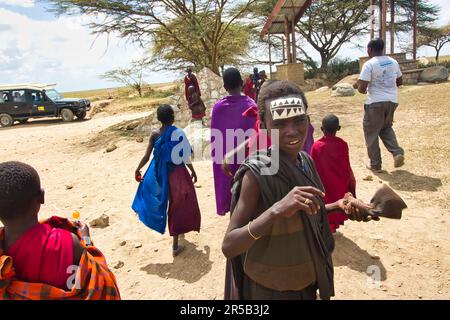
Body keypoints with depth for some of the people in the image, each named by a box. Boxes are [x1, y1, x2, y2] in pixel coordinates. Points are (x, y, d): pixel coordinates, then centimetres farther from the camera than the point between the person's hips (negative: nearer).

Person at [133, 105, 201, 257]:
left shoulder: (155, 135, -7)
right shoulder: (178, 133, -15)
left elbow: (147, 157, -5)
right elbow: (186, 157, -12)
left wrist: (137, 169, 12)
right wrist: (193, 171, 3)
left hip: (163, 174, 4)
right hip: (178, 173, -4)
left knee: (173, 203, 25)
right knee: (181, 205, 9)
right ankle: (175, 245, 15)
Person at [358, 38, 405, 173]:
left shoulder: (369, 64, -12)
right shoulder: (393, 62, 8)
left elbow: (362, 88, -17)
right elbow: (400, 82, 17)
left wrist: (361, 89, 5)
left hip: (376, 102, -6)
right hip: (392, 101, 6)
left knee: (371, 133, 8)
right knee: (386, 128, 26)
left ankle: (375, 165, 13)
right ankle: (397, 153, 6)